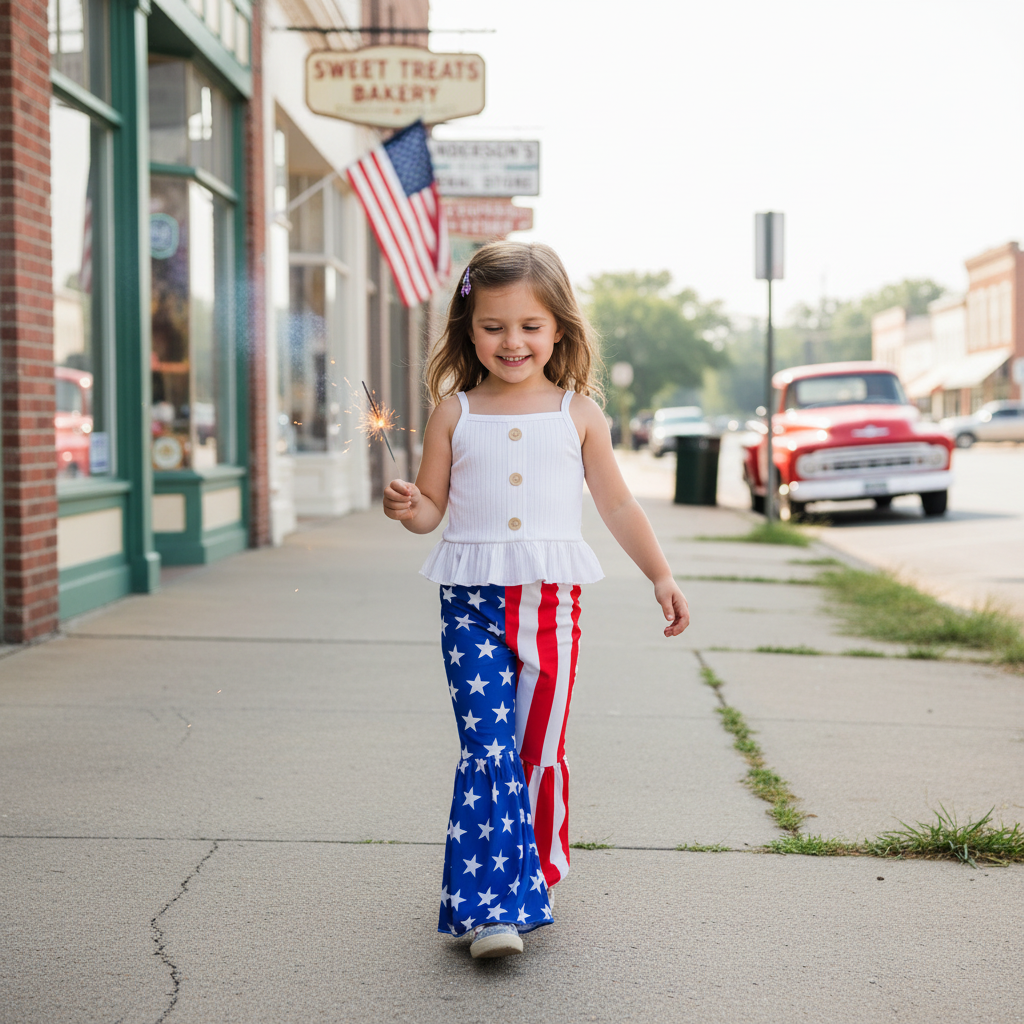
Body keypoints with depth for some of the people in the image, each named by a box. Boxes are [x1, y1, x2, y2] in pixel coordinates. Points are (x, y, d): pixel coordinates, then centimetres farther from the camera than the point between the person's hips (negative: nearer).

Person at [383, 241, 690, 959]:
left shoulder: (578, 412, 7)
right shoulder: (454, 412, 6)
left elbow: (618, 506, 14)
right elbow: (432, 507, 9)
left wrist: (662, 577, 12)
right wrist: (406, 508, -13)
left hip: (552, 601, 1)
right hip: (473, 602, -1)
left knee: (541, 750, 7)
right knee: (488, 747, -12)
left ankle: (536, 877, 24)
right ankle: (490, 906, -13)